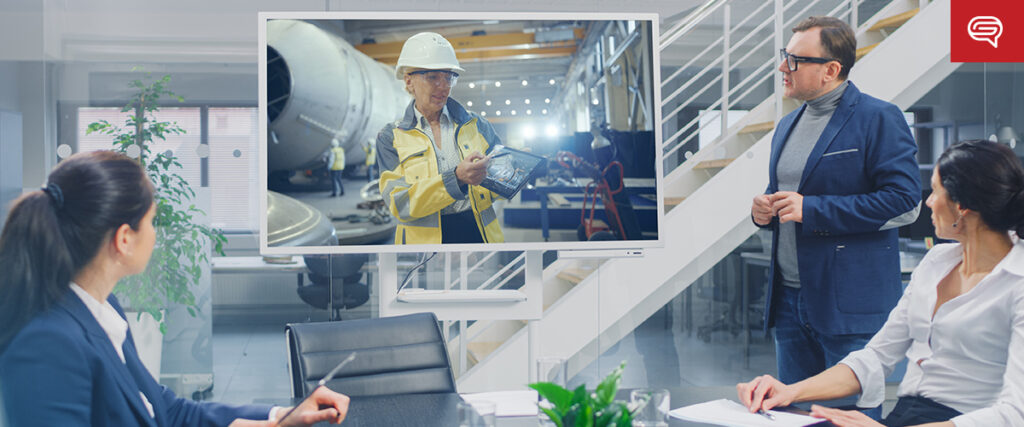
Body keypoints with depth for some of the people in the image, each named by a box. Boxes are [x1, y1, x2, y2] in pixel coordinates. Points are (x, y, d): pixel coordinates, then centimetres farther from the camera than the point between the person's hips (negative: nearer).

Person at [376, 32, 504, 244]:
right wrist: (456, 178, -19)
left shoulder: (475, 124, 13)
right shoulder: (391, 138, 6)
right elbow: (399, 203, -6)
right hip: (424, 240, -2)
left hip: (481, 235, 2)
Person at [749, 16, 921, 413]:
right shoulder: (788, 125, 16)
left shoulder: (878, 118, -8)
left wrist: (812, 209, -18)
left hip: (850, 306, -7)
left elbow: (906, 202, -16)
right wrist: (764, 209, 3)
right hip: (790, 300, 8)